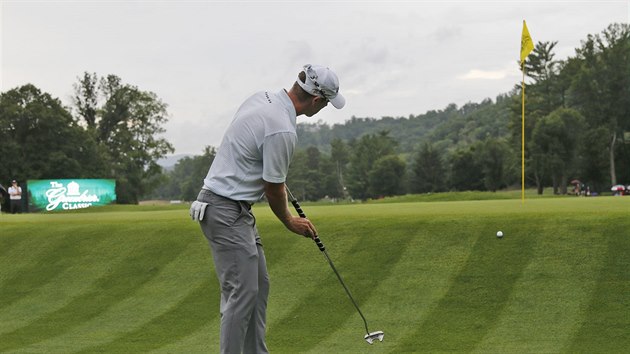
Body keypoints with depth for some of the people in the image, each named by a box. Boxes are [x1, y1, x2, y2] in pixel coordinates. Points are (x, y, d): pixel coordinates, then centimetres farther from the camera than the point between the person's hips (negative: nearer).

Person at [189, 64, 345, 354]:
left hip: (236, 209, 10)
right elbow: (273, 189, -10)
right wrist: (290, 222, 7)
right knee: (242, 291, -9)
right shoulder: (282, 131, -23)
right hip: (227, 212, -10)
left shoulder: (263, 98, 5)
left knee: (259, 284, 13)